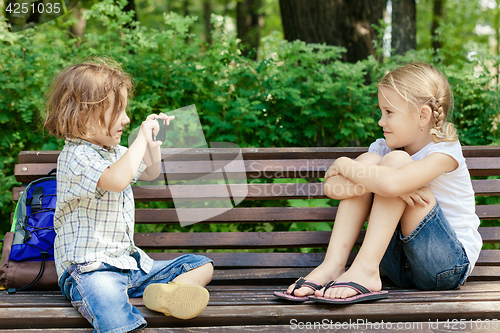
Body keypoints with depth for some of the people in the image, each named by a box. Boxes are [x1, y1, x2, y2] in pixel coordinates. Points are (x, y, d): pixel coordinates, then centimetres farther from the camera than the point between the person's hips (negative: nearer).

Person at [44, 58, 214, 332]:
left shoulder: (114, 152, 16)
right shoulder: (76, 156, -14)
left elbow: (150, 173, 34)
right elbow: (117, 180, -34)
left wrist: (153, 142, 15)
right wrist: (141, 139, -22)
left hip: (130, 262, 9)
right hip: (89, 268, -9)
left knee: (203, 266, 2)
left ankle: (167, 292, -22)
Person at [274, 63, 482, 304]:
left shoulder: (445, 152, -14)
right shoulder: (384, 148, 4)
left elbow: (391, 183, -35)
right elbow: (332, 187, -12)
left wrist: (344, 165, -17)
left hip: (451, 264, -6)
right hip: (401, 266, 6)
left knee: (395, 160, -21)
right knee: (367, 161, -9)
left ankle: (364, 270, -27)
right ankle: (333, 265, -18)